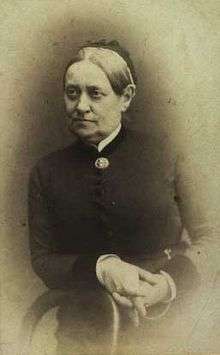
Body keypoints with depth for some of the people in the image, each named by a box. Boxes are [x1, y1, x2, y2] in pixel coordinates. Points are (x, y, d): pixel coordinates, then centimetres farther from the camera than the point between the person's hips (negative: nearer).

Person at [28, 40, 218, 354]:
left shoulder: (167, 156, -3)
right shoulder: (46, 172, 3)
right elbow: (42, 261, 2)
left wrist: (169, 284, -18)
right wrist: (101, 268, -16)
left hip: (168, 323, -1)